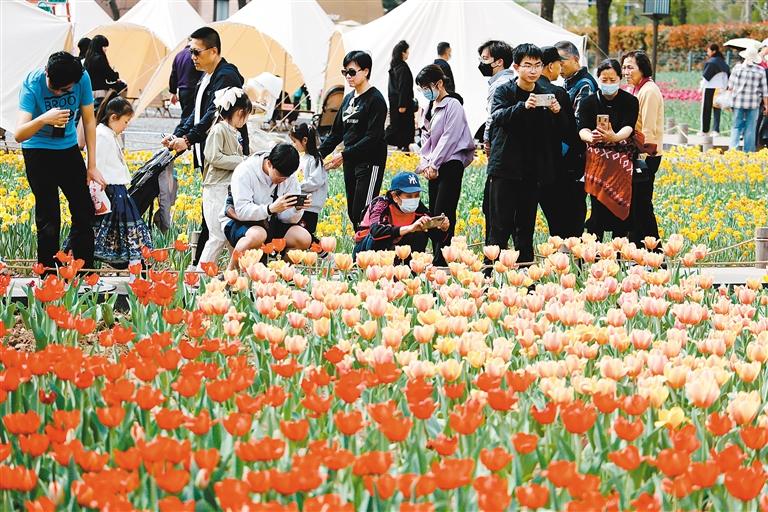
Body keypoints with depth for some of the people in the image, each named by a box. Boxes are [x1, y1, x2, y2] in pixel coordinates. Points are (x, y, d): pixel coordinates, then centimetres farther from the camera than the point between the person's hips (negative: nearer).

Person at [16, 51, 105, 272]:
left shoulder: (83, 79, -15)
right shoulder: (33, 84, -24)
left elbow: (89, 121, -2)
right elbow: (19, 135, -30)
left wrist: (92, 166, -1)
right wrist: (43, 119, -49)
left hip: (68, 148, 4)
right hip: (38, 151, -4)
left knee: (85, 212, 4)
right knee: (48, 219, -8)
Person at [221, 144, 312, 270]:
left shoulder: (289, 176, -5)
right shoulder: (245, 171, -21)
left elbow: (288, 218, -5)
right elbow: (242, 211, -28)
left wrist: (298, 208, -28)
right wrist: (271, 208, -43)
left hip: (269, 223, 5)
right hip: (239, 221, -5)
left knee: (304, 238, -18)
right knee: (257, 235, -40)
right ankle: (230, 273, -20)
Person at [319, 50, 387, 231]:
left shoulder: (375, 99, -10)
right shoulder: (348, 99, 15)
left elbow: (372, 137, -18)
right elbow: (336, 132, 20)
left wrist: (344, 155, -22)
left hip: (370, 162, -8)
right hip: (350, 162, 9)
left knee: (362, 214, -13)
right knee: (352, 214, 8)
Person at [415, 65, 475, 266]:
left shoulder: (452, 106, -7)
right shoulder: (429, 108, 18)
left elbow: (449, 137, -13)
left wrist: (433, 165, -13)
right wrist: (425, 164, 3)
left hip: (450, 164, -8)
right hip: (433, 168, 8)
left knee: (443, 214, -14)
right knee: (433, 214, 4)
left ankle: (441, 259, -17)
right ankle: (436, 258, 6)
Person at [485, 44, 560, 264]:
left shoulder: (545, 94, 10)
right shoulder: (504, 91, -1)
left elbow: (551, 131, 11)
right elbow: (499, 116, -20)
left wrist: (555, 113, -10)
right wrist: (524, 106, -36)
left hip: (532, 169, 4)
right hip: (505, 168, -4)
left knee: (526, 227, 9)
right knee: (501, 227, -5)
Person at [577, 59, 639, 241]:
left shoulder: (630, 101, 1)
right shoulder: (588, 102, 3)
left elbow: (629, 128, -15)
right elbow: (582, 129, -10)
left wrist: (615, 137, -38)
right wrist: (591, 137, -35)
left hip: (622, 155, 0)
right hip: (597, 156, 0)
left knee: (620, 205, -7)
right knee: (599, 205, -12)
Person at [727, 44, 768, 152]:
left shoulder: (737, 67, -2)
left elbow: (730, 86, 6)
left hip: (738, 102, 1)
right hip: (754, 103, -1)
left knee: (736, 126, 8)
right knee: (750, 129, 6)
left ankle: (733, 148, -6)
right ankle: (748, 152, 7)